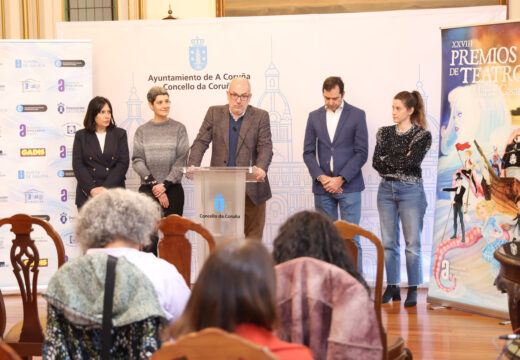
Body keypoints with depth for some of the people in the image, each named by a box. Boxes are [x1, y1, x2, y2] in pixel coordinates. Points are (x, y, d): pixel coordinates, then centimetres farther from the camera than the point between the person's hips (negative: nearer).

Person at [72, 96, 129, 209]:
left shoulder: (120, 134, 11)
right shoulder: (81, 136, 10)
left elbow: (123, 163, 3)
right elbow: (78, 165, 2)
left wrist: (105, 188, -9)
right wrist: (92, 189, -11)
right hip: (87, 195, 0)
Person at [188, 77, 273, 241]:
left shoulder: (260, 116, 3)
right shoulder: (214, 113, 8)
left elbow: (265, 147, -5)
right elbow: (201, 142, 3)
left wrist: (261, 168, -26)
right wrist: (193, 165, -15)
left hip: (250, 188, -1)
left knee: (253, 236, 3)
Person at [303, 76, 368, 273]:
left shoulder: (357, 115, 1)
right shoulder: (314, 116, 10)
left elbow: (361, 152, -4)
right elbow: (308, 152, 9)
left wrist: (340, 179, -11)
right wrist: (321, 177, -7)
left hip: (348, 186, -3)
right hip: (322, 188, 3)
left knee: (351, 238, -5)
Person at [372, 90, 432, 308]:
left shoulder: (422, 135, -3)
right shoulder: (385, 133, 10)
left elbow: (410, 162, -16)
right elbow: (376, 162, -1)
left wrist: (387, 162, -6)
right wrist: (400, 162, -9)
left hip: (411, 191, -4)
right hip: (386, 190, 4)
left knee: (412, 243, -2)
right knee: (388, 242, 6)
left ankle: (412, 290, 6)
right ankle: (392, 287, 14)